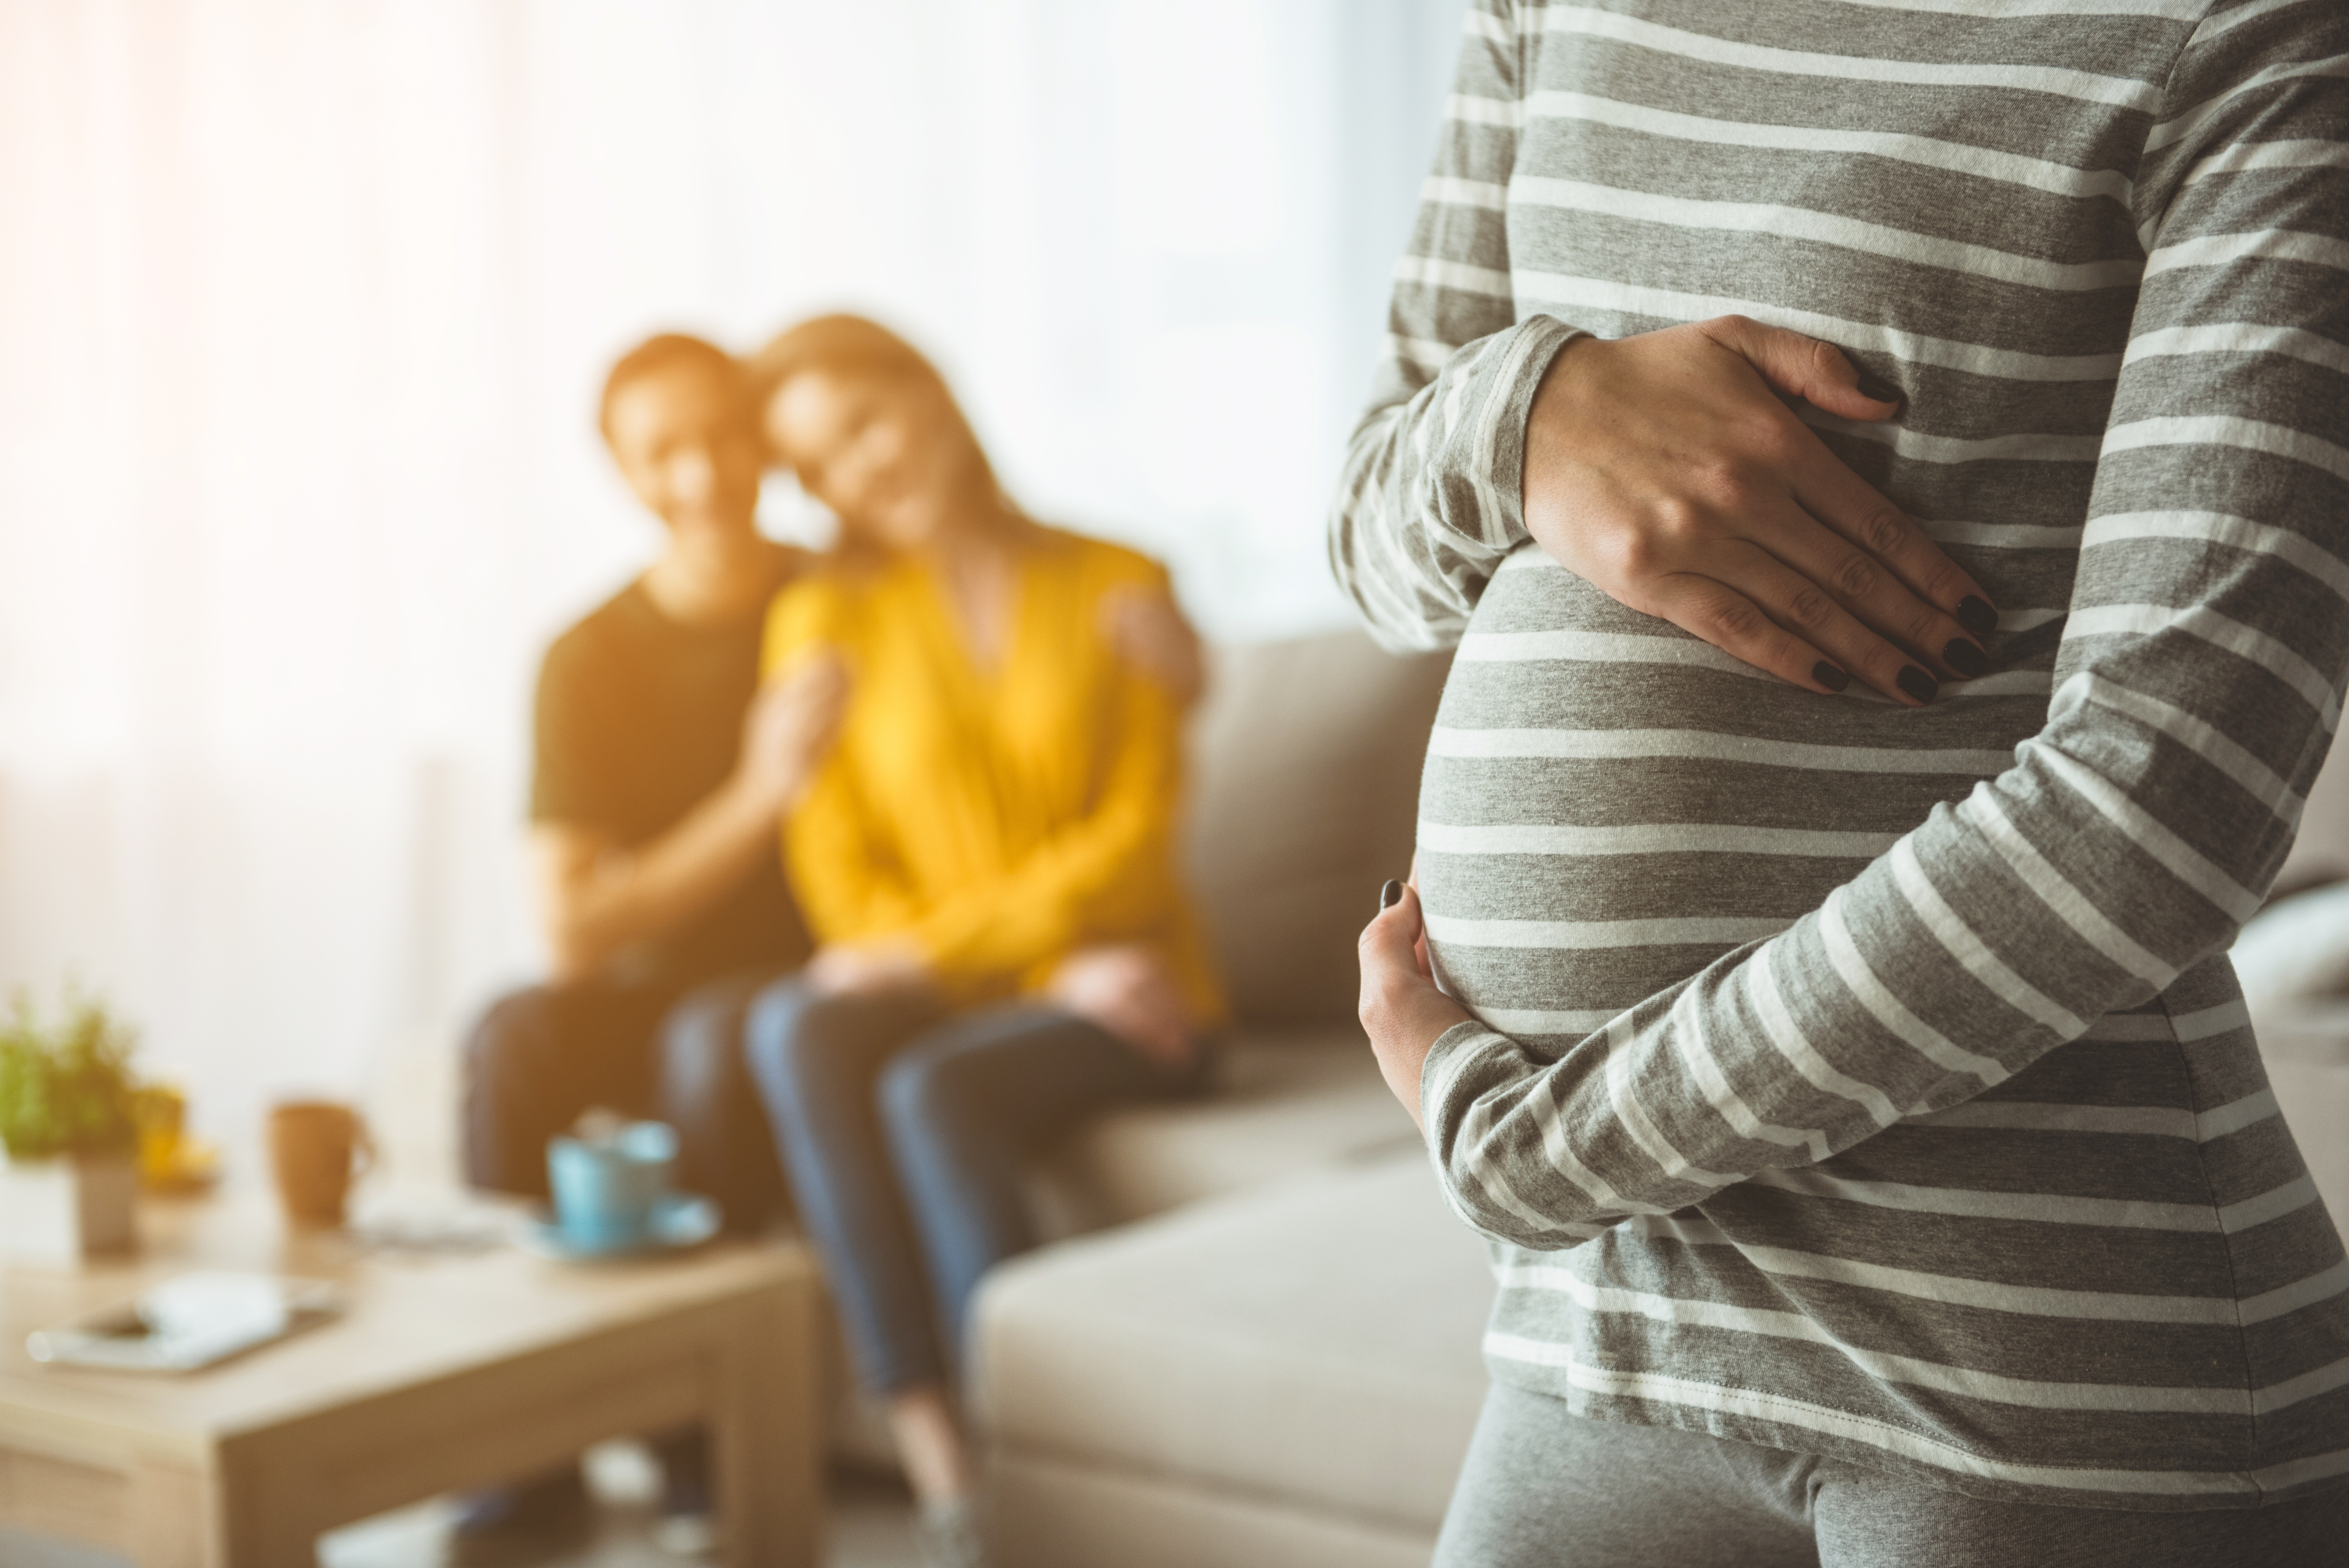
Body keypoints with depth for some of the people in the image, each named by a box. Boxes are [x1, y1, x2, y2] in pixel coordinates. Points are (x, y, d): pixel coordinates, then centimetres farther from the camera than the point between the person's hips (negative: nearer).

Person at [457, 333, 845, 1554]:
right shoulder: (589, 658, 1)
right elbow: (575, 930, -7)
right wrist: (756, 798, -17)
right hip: (652, 993, 2)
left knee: (713, 1040, -35)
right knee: (513, 1042, -29)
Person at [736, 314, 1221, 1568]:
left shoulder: (1115, 589, 3)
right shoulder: (824, 618, 6)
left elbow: (1137, 843, -4)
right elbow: (844, 886, 0)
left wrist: (929, 950, -16)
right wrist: (1064, 972, -13)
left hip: (1124, 996, -2)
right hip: (938, 998, 2)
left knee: (931, 1090, -33)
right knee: (794, 1029, -32)